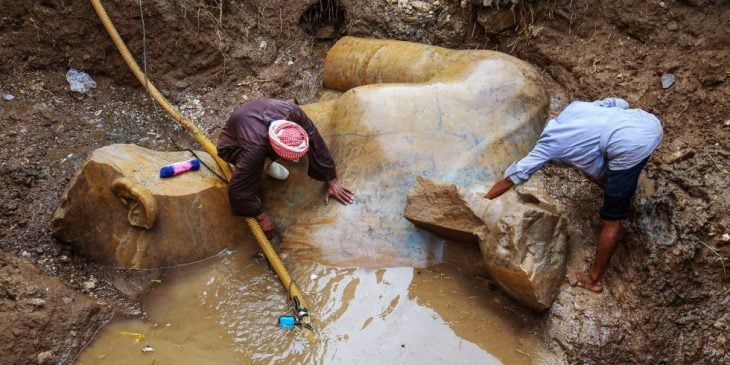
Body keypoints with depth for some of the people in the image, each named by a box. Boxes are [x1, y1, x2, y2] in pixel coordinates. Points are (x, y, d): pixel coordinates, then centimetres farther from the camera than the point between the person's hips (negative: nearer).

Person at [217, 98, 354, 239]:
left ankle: (267, 161, 6)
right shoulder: (255, 149, -44)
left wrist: (332, 181, -20)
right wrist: (261, 217, -23)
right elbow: (238, 190, -35)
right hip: (234, 144, -5)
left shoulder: (293, 112, -36)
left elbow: (316, 143, -24)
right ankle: (239, 164, -2)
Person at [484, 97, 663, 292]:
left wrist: (483, 202, 21)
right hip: (650, 121, 7)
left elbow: (514, 175, 13)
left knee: (611, 219, 7)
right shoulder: (574, 107, 26)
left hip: (631, 146, -7)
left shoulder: (549, 143, 11)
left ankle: (594, 280, 20)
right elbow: (621, 103, 22)